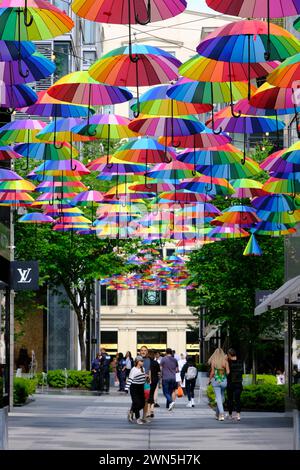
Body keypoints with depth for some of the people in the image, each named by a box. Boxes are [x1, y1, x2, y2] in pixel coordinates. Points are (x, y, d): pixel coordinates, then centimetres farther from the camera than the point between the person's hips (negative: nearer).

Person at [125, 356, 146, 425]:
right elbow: (130, 379, -19)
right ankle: (138, 418, 3)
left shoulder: (143, 369, 8)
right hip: (134, 388, -7)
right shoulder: (133, 370, -15)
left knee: (142, 403, 4)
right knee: (137, 403, -7)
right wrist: (127, 388, -24)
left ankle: (131, 411, 26)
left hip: (141, 388, 7)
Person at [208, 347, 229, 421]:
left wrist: (209, 380, 8)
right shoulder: (225, 361, -3)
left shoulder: (213, 361, -6)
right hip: (224, 381, 2)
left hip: (216, 381, -2)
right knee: (221, 397, 16)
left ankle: (221, 414, -17)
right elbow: (228, 372, -6)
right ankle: (217, 414, 27)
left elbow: (212, 372, -7)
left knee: (218, 398, -3)